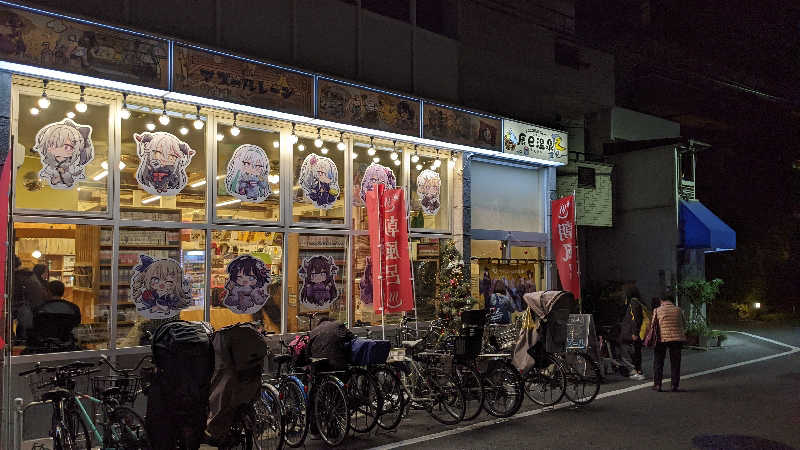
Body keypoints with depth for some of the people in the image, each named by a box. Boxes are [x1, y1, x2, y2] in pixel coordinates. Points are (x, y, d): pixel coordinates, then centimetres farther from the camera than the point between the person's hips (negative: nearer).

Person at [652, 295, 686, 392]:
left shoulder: (657, 310, -1)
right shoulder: (678, 310, 4)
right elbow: (682, 324, 9)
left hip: (661, 339, -1)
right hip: (676, 339, 1)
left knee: (658, 362, 10)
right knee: (675, 363, 10)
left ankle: (657, 384, 7)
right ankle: (675, 385, 8)